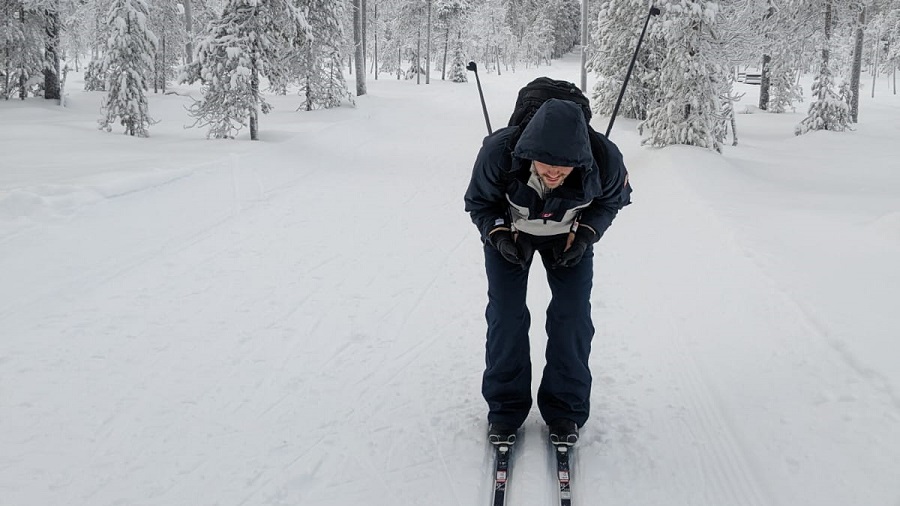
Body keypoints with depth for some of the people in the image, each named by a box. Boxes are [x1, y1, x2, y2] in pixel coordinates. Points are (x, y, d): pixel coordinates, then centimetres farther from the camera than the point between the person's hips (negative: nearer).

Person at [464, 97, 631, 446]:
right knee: (506, 314, -4)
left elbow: (612, 199, -9)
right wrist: (499, 235, -32)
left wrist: (585, 234, -23)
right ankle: (505, 408, 13)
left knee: (572, 313, -4)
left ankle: (565, 409, 13)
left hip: (569, 235, 1)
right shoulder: (498, 152, -38)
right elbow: (478, 202, -15)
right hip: (509, 230, 0)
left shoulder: (605, 160, -35)